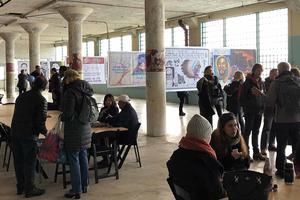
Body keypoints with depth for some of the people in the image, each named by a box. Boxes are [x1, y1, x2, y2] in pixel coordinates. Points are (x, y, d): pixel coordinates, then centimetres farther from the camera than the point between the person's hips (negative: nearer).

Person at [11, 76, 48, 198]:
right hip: (29, 134, -6)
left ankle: (20, 187, 27)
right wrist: (45, 132, 2)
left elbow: (17, 114, 16)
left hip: (15, 132, 7)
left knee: (18, 161, 15)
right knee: (29, 162, 4)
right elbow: (40, 121, -14)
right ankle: (29, 189, 13)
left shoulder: (21, 96, 12)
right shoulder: (41, 100, -9)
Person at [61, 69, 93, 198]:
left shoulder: (71, 91, -19)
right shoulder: (86, 89, 7)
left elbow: (68, 113, -19)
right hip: (86, 128, 8)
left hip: (74, 129, -8)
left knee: (74, 160, 1)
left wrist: (62, 118, 0)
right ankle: (84, 185, 28)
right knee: (83, 157, 17)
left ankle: (76, 190, 8)